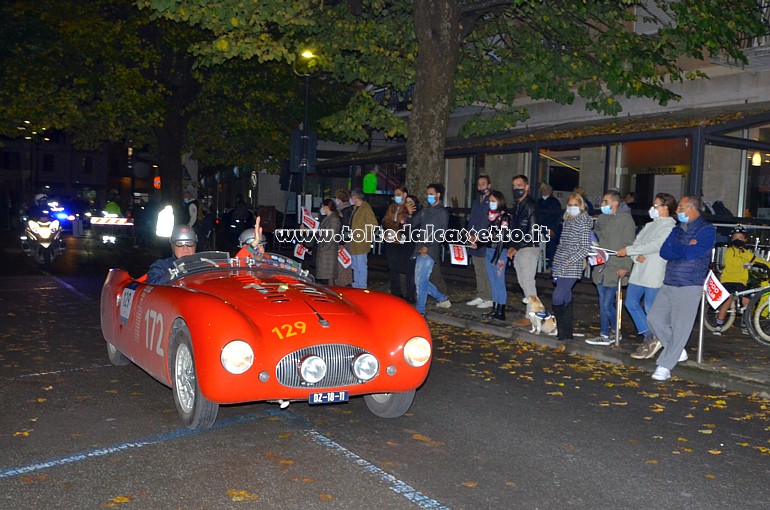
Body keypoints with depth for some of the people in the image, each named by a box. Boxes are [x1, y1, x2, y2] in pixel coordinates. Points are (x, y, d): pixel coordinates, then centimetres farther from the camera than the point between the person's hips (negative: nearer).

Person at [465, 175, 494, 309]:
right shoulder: (476, 202, 20)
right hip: (475, 243, 8)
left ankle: (490, 299, 1)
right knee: (478, 272, 13)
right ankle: (480, 296, 20)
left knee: (487, 272, -5)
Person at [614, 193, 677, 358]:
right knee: (631, 303, 9)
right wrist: (636, 256, -10)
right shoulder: (649, 225, 19)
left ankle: (650, 342, 11)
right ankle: (649, 337, 20)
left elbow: (655, 246, -19)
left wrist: (628, 250, -17)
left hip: (655, 274, -8)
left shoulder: (670, 227, -7)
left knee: (651, 309, -3)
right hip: (639, 272, 8)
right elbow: (637, 242, 13)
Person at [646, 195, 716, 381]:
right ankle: (677, 350, 25)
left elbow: (690, 254, -19)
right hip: (668, 284, 8)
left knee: (680, 328, -3)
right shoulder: (678, 229, 15)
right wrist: (686, 248, -10)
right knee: (654, 319, 7)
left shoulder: (706, 230, -7)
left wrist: (675, 247, -3)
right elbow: (664, 252, 3)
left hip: (689, 287, -7)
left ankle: (665, 366, 4)